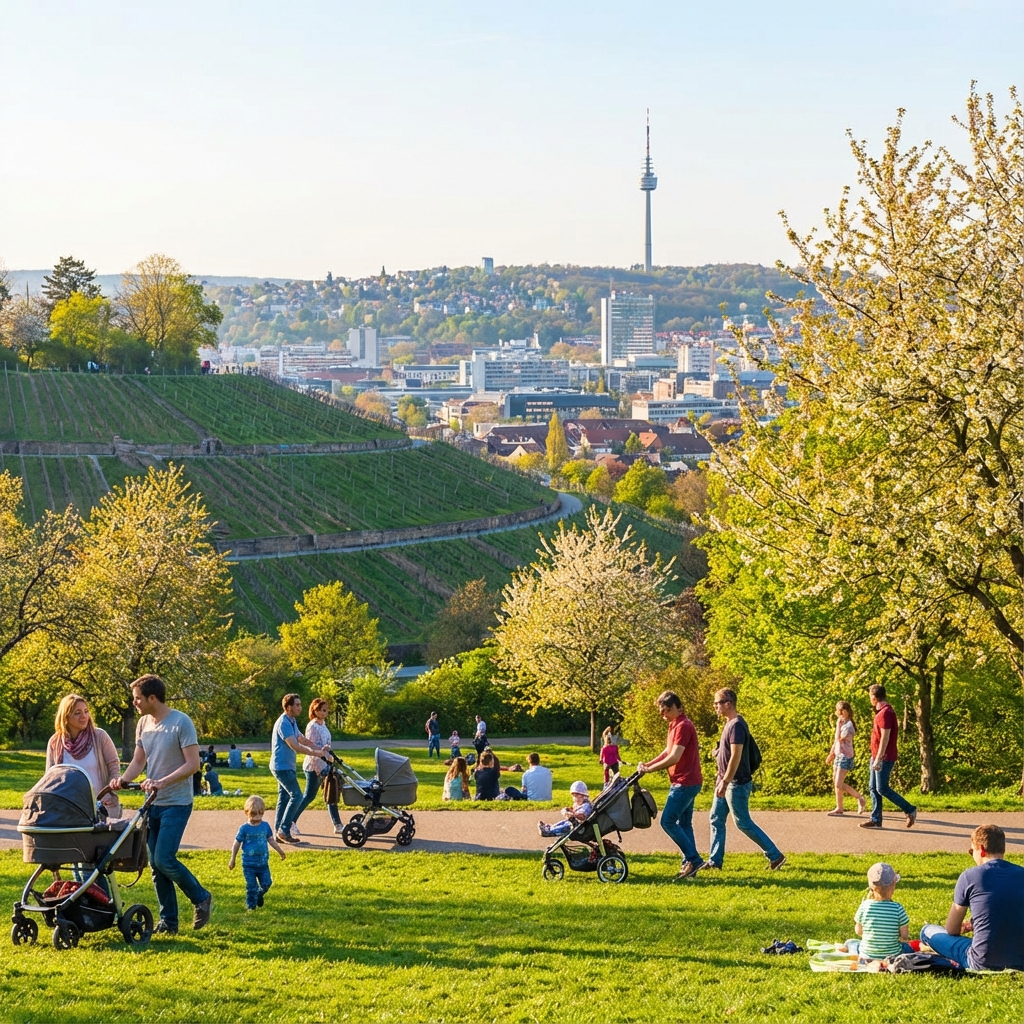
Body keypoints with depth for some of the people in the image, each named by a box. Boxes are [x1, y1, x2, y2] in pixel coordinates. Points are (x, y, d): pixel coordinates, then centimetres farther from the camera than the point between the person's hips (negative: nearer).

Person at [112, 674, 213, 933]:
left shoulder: (181, 723, -14)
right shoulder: (143, 723, 7)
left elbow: (193, 764, -18)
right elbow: (139, 761, 13)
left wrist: (161, 782, -27)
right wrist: (123, 779, -7)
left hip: (176, 804, -7)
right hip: (153, 803, 7)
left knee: (164, 859, -15)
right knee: (156, 864, 7)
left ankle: (201, 898, 7)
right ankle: (168, 921, 15)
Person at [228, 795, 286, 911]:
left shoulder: (265, 826, 1)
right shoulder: (245, 829, -9)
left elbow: (271, 840, 12)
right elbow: (237, 844, -2)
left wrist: (280, 851, 12)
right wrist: (232, 859, -1)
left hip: (263, 863, 3)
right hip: (249, 864, -3)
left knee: (266, 883, 5)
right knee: (251, 886, -1)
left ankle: (259, 895, 35)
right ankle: (251, 904, 14)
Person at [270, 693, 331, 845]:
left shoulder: (291, 722, 14)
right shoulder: (283, 723, -18)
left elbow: (302, 739, 19)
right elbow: (294, 745, -24)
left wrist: (319, 748, 8)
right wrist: (314, 753, -21)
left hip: (286, 767, 10)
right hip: (282, 766, -10)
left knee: (284, 798, 10)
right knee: (296, 796, -12)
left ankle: (279, 832, 12)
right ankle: (284, 830, -10)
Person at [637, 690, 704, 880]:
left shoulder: (683, 726, -18)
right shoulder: (675, 725, 15)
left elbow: (674, 757, -23)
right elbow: (668, 751, 22)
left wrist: (649, 769, -15)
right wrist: (648, 764, 8)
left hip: (685, 783, -11)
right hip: (686, 783, 11)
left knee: (668, 821, -10)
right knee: (684, 823, 11)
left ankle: (693, 859, -8)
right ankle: (689, 864, 12)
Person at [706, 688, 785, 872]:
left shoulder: (736, 725, -19)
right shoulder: (730, 723, 12)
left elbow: (736, 756, -25)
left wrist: (725, 782, -25)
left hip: (737, 783, -10)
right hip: (726, 781, 10)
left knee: (743, 823, -4)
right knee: (716, 819, 10)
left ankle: (775, 855, 2)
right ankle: (714, 861, 14)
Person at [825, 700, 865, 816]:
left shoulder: (848, 725, -15)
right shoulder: (841, 724, 12)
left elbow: (839, 739, -23)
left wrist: (838, 725, -17)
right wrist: (831, 754, 25)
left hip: (845, 757, -10)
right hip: (838, 755, 10)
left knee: (838, 784, -9)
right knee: (836, 784, 10)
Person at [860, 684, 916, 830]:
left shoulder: (885, 713, -19)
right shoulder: (882, 712, 13)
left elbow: (885, 738, -23)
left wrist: (878, 759, -24)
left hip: (884, 758, -10)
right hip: (876, 757, 10)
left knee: (882, 789, -7)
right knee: (874, 788, 9)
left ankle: (910, 810, 1)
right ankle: (876, 820, 11)